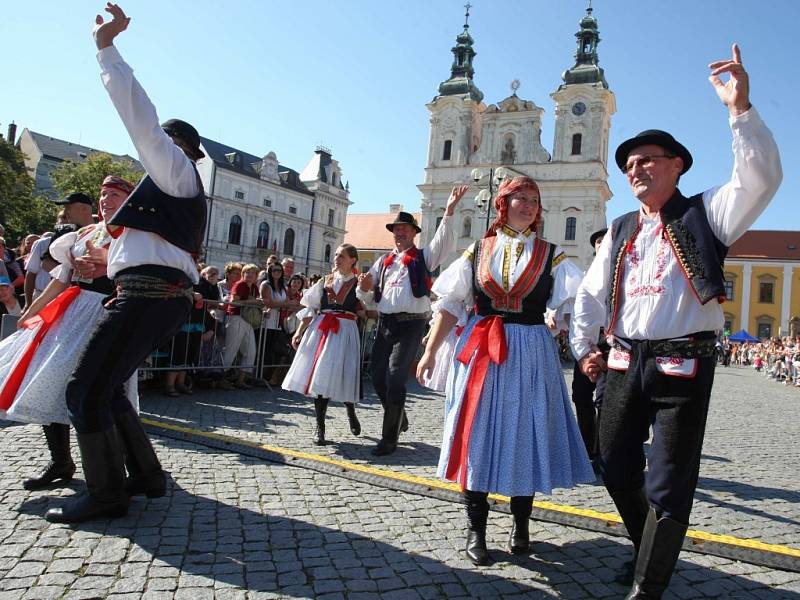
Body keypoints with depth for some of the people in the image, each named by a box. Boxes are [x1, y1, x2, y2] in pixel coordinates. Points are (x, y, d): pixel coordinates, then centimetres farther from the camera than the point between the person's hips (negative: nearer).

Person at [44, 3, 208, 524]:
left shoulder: (176, 168, 3)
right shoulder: (184, 193, 27)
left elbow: (142, 115, -10)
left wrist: (106, 45, -4)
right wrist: (115, 258, 37)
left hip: (149, 295, -10)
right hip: (164, 295, 10)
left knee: (86, 389, -7)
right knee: (106, 388, 15)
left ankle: (106, 495, 0)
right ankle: (148, 476, 20)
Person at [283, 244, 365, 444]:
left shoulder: (358, 283, 4)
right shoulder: (325, 281, 13)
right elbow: (310, 309, 12)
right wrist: (299, 332, 6)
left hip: (344, 331, -3)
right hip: (320, 329, 3)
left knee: (339, 374, -5)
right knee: (318, 375, 0)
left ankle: (350, 410, 28)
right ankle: (319, 426, 11)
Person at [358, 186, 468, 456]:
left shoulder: (423, 257, 5)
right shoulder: (383, 261, 17)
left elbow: (445, 243, -15)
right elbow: (368, 299, 16)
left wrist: (449, 211, -28)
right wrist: (365, 288, -7)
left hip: (411, 324, -5)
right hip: (385, 323, 5)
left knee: (395, 380, -8)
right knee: (378, 378, 10)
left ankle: (389, 438, 6)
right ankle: (399, 419, 36)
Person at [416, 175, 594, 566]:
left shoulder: (550, 255, 6)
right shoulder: (478, 251, 7)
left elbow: (573, 307, -4)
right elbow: (451, 305, 5)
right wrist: (430, 351, 0)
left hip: (531, 354, 0)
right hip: (479, 351, 0)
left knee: (525, 437, 8)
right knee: (477, 435, 4)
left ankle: (520, 525, 30)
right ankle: (476, 529, 19)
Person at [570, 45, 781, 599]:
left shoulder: (703, 214, 1)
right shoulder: (621, 231, 14)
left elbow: (760, 180, -17)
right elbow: (591, 294, 15)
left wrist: (741, 108, -25)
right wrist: (584, 347, 6)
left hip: (683, 365, -5)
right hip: (626, 363, 6)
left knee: (668, 484, -1)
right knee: (617, 467, 14)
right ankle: (650, 551, 40)